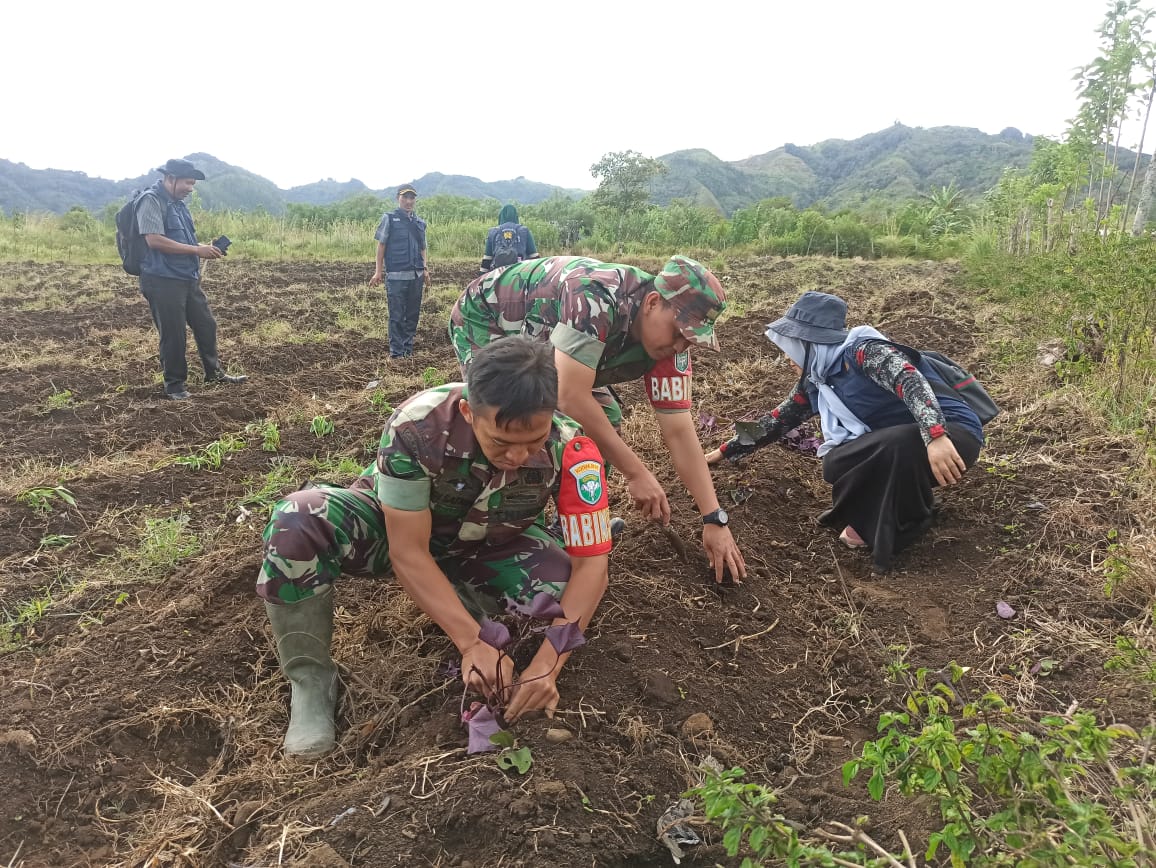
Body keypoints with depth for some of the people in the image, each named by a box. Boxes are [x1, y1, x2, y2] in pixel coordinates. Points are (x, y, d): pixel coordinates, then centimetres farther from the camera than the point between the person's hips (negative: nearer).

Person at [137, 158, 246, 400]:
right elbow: (154, 240, -23)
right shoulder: (151, 200, -13)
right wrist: (197, 250, -20)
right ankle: (174, 383, 13)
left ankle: (214, 372, 28)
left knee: (206, 325, 14)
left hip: (189, 278, 9)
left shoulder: (177, 203, 16)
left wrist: (204, 249, 5)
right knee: (173, 333, 0)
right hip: (163, 281, -9)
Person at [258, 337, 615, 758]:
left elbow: (591, 563, -26)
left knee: (565, 587, -28)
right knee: (296, 521, -30)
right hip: (399, 528, -1)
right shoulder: (417, 426, -36)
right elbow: (408, 551, -30)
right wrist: (473, 644, -36)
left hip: (488, 549, 2)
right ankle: (311, 678, -12)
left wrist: (547, 665, -36)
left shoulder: (571, 449, -30)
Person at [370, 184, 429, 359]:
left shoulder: (420, 223, 16)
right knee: (396, 316, -4)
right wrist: (378, 271, -4)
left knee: (413, 315, 7)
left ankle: (408, 349, 16)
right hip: (395, 275, -5)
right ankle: (396, 351, 0)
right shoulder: (389, 218, 3)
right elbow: (381, 245, 1)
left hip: (416, 276, 5)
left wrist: (425, 269, 7)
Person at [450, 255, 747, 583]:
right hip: (484, 320, -7)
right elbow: (570, 397, -41)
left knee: (605, 420, -2)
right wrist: (637, 473, -34)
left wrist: (714, 519, -18)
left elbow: (679, 432, -14)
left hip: (537, 340, 7)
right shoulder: (598, 297, -40)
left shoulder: (668, 337, -16)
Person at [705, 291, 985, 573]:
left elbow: (911, 380, -33)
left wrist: (936, 437, -48)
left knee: (898, 444, -37)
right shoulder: (815, 382, 8)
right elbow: (778, 421, 18)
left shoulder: (863, 351, -16)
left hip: (952, 433, -6)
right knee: (836, 464, -19)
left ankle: (909, 522, -11)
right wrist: (725, 451, 22)